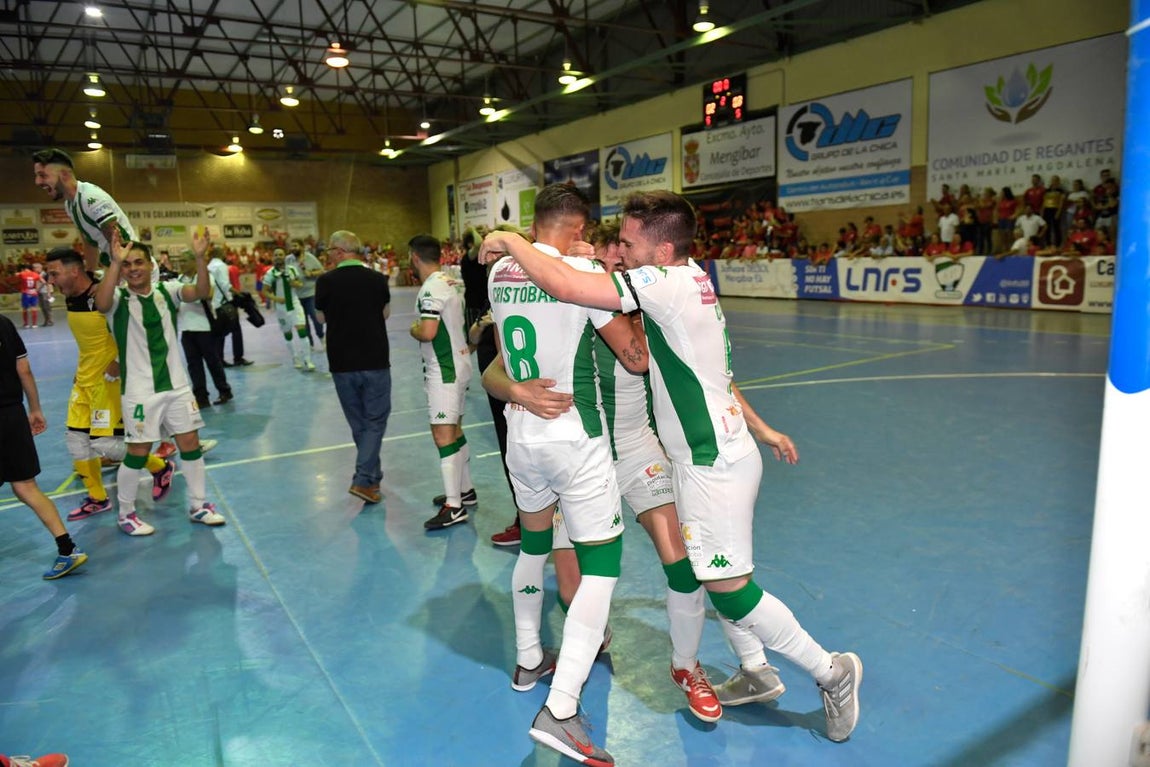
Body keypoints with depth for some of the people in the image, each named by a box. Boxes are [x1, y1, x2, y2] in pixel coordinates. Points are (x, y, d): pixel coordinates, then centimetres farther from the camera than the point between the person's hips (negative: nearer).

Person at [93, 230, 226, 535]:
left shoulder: (167, 290, 1)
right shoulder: (118, 298, -8)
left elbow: (201, 292, -15)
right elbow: (101, 304, -31)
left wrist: (199, 257, -30)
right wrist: (114, 262, -41)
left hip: (176, 384, 4)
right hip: (140, 390, -3)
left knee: (190, 442, 8)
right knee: (138, 452, 2)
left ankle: (198, 506, 22)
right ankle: (126, 514, 21)